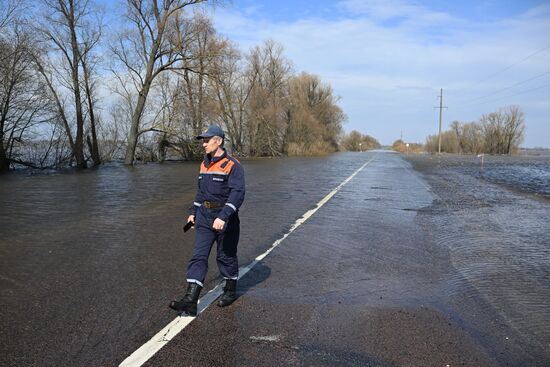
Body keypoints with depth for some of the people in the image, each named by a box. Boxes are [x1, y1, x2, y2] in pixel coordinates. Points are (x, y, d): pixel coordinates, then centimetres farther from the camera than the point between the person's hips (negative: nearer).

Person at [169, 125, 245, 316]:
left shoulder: (232, 165, -13)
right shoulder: (204, 164, 10)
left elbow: (237, 193, -22)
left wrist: (223, 217, -31)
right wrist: (193, 212, 16)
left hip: (225, 219, -6)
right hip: (204, 218, 6)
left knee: (226, 256, 10)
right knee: (198, 256, -2)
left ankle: (231, 290, 32)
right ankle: (190, 301, -3)